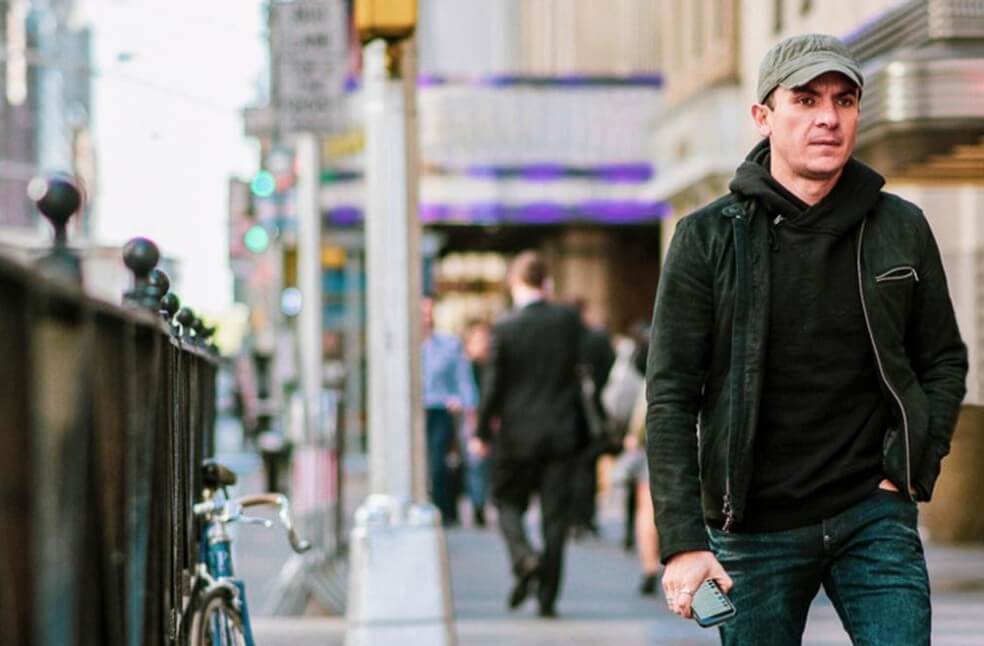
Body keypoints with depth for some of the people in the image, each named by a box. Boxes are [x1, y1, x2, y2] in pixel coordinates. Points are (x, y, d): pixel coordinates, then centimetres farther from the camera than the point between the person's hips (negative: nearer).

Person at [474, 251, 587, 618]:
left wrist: (482, 432, 3)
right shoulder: (569, 321, -2)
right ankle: (547, 598, 3)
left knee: (508, 502, 15)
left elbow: (493, 385, -7)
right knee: (555, 513, 6)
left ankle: (524, 557, -11)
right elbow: (580, 374, 5)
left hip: (518, 433, -2)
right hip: (562, 432, 2)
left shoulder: (504, 328, -9)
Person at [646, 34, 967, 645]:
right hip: (756, 527, -1)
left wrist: (914, 468, -2)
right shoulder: (710, 238, -3)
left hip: (874, 517, 1)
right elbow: (671, 396, -5)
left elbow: (945, 360, 14)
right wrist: (683, 541, -12)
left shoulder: (901, 228, 4)